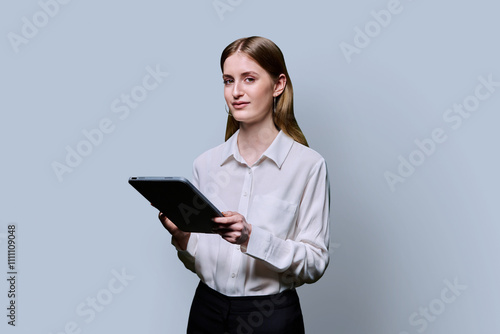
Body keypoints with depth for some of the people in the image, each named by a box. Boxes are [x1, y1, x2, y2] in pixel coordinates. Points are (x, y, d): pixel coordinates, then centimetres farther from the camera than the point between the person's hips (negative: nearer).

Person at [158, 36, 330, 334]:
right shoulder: (206, 163, 0)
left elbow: (315, 263, -12)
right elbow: (198, 262, 7)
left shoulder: (308, 164, -11)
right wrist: (182, 238, -14)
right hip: (208, 309, 4)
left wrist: (252, 238, -25)